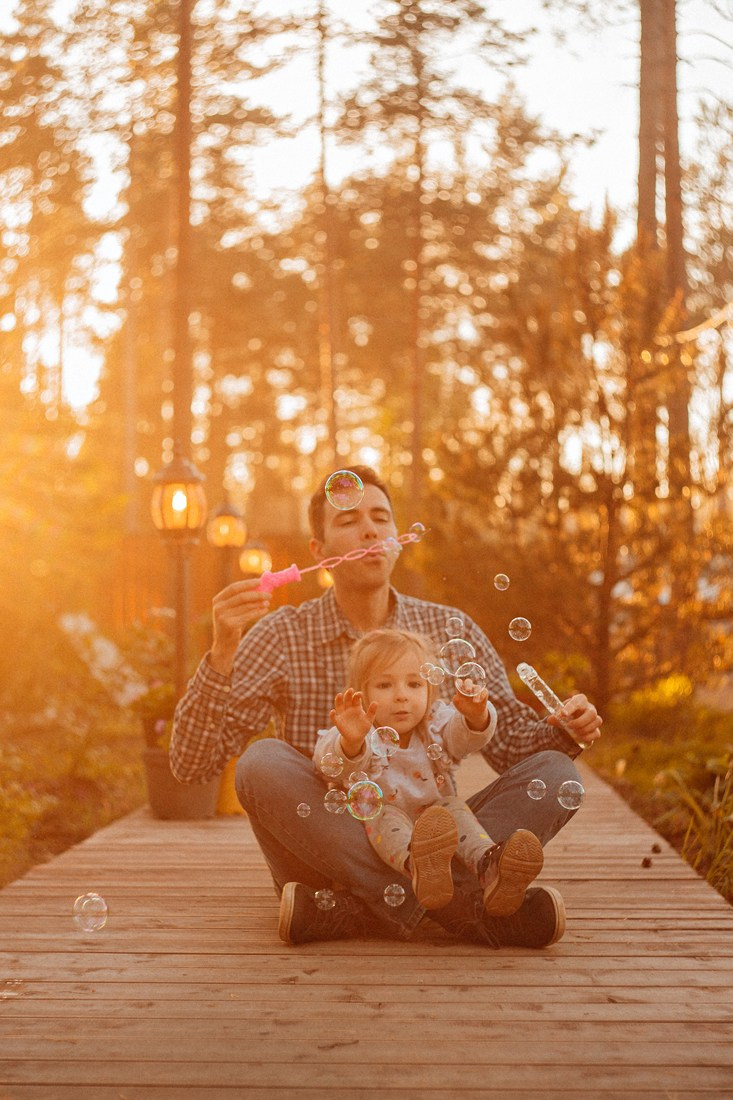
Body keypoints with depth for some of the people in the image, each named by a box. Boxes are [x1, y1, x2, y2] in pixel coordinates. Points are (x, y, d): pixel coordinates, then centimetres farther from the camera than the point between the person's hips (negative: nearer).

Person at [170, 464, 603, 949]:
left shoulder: (451, 631, 5)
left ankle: (349, 915, -31)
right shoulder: (281, 636, -2)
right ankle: (466, 905, -33)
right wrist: (222, 653, -24)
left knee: (555, 774, -16)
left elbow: (510, 737, 8)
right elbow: (192, 763, -9)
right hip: (324, 856, -2)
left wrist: (562, 730, -15)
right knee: (264, 762, -29)